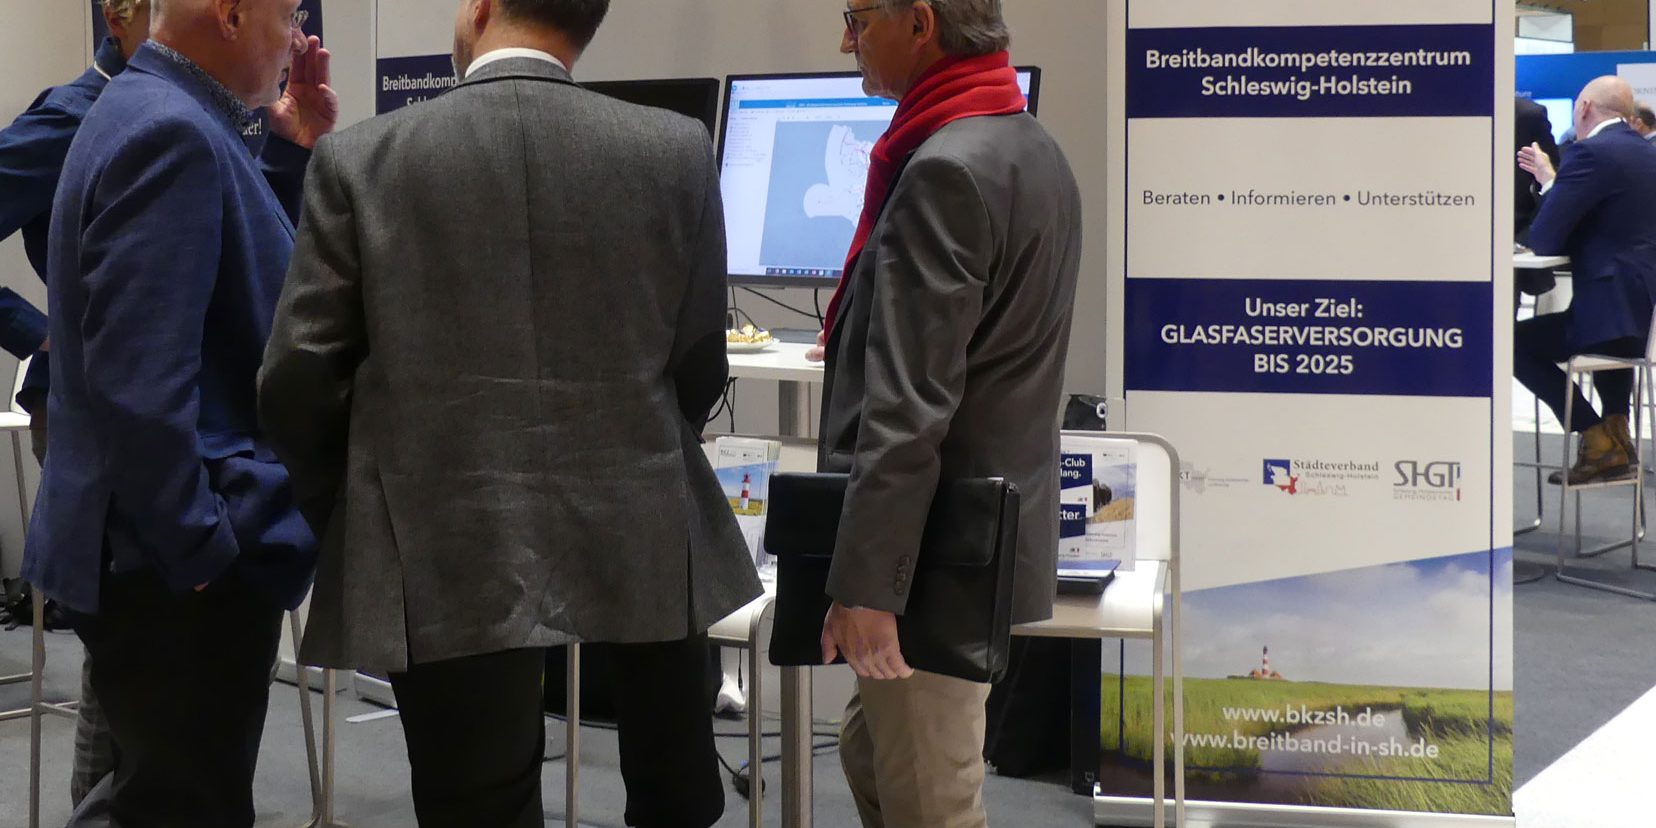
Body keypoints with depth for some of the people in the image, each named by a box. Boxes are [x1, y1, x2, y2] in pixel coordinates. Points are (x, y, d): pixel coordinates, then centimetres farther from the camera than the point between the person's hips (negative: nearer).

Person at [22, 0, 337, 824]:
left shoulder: (154, 113, 12)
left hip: (174, 552, 10)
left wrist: (293, 153, 10)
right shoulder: (176, 135, -19)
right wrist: (199, 550, -20)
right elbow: (138, 378, -26)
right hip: (184, 568, -10)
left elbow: (242, 289, 20)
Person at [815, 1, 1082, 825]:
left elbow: (908, 404, -24)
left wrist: (863, 580, -23)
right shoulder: (1035, 151, 11)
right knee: (871, 756, 22)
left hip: (938, 551, -10)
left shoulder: (945, 174, -20)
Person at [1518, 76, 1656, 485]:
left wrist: (1548, 185, 7)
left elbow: (1544, 241, -14)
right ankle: (1618, 435, 36)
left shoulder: (1590, 152, -13)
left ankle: (1598, 442, 4)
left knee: (1515, 343, 5)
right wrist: (1551, 180, 25)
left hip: (1615, 310, -10)